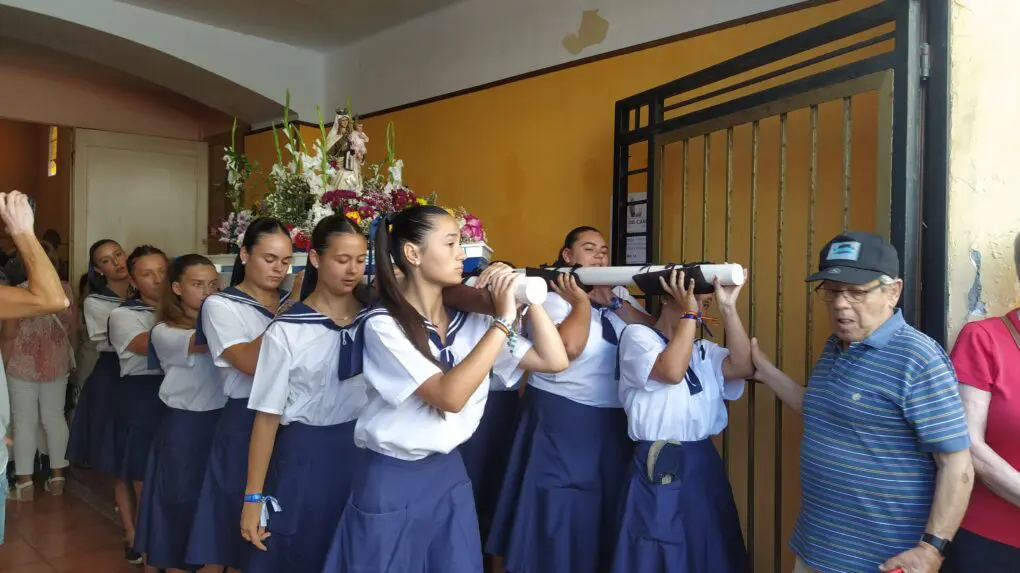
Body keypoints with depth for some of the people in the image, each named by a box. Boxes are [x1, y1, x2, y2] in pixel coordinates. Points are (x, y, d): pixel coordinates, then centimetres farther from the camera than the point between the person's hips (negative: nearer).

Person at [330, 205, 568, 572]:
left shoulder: (467, 322, -1)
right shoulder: (383, 325, -16)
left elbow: (555, 361, -4)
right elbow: (450, 396, -28)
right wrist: (503, 319, -25)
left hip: (450, 474, 5)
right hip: (391, 482, -5)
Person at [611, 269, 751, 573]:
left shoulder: (703, 351, 15)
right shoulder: (637, 335, -2)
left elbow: (744, 367, -4)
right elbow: (672, 371, -19)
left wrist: (728, 308, -5)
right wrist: (688, 312, -12)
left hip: (704, 463, 6)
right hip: (659, 467, -6)